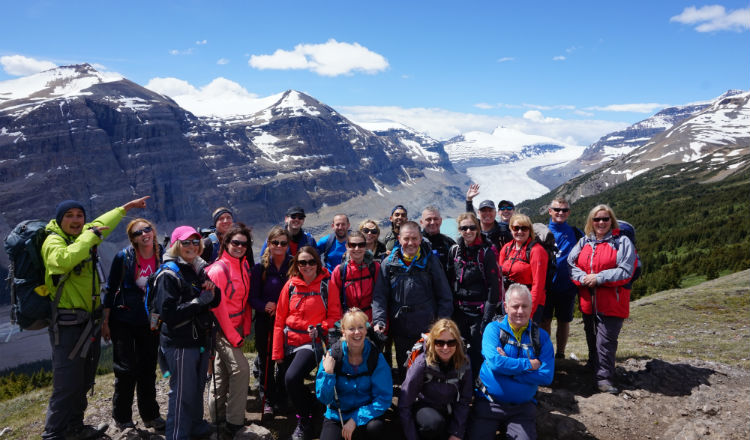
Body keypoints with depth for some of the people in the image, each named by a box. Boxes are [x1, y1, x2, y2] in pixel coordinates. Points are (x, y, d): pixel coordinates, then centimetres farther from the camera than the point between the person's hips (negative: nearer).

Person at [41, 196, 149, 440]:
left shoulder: (83, 235, 10)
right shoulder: (53, 241, -13)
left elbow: (101, 224, 31)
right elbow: (64, 259, -36)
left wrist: (126, 207, 40)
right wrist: (90, 236, -26)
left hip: (90, 320, 8)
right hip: (68, 323, -8)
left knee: (84, 380, 17)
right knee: (67, 382, -7)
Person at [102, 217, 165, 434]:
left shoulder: (163, 256, -2)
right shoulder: (123, 257, -9)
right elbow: (110, 290, -4)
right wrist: (105, 321, -4)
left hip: (150, 322, 3)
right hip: (123, 321, -3)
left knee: (148, 369, 12)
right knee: (126, 370, 1)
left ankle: (150, 415, 26)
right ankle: (122, 418, 19)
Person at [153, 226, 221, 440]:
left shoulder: (200, 269, 11)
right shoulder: (169, 273, -12)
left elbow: (215, 301, 17)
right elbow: (168, 312, -21)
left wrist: (212, 293, -5)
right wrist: (199, 302, -19)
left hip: (201, 339, 7)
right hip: (180, 343, -7)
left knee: (198, 388, 20)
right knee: (182, 393, 2)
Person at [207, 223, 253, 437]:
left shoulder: (244, 265, 5)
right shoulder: (219, 269, -18)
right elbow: (218, 307, -19)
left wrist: (245, 329, 5)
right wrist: (234, 337, -15)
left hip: (236, 327, 8)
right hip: (221, 329, -8)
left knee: (222, 372, 17)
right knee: (240, 368, -14)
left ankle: (218, 417, 30)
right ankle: (234, 422, -4)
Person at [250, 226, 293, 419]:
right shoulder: (260, 267, 1)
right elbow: (252, 297, 0)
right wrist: (265, 306, -19)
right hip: (265, 323, 0)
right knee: (265, 361, 8)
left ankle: (282, 397, 29)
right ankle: (268, 401, 21)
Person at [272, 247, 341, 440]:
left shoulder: (326, 284, -4)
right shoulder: (291, 285, 4)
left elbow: (335, 316, 0)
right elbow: (280, 319, 6)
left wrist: (320, 328, -18)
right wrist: (277, 351, 5)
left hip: (312, 342, -5)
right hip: (290, 342, 5)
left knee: (292, 377, -24)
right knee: (290, 382, 11)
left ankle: (304, 422, -2)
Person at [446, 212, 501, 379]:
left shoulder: (486, 252, -8)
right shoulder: (454, 250, 5)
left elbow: (493, 285, -9)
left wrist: (487, 317, -13)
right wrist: (450, 308, 7)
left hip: (478, 311, -4)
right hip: (458, 311, 4)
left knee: (477, 352, -1)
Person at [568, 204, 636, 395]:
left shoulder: (622, 242, -2)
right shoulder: (584, 242, 11)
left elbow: (626, 271, -11)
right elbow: (571, 264, 4)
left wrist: (599, 278, -18)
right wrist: (583, 278, -15)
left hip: (612, 302, -5)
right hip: (588, 301, 5)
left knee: (606, 340, -6)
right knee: (591, 337, 18)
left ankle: (604, 377, 2)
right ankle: (595, 366, 36)